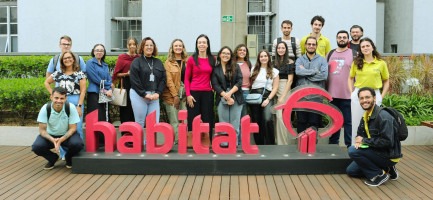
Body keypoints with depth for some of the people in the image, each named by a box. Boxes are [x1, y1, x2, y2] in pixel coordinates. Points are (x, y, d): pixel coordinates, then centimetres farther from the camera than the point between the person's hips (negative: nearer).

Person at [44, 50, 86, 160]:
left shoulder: (79, 73, 2)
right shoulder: (58, 73, 10)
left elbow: (83, 90, -3)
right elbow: (46, 82, 23)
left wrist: (79, 106, -10)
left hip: (76, 102, -3)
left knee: (77, 128, -4)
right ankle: (64, 153, 14)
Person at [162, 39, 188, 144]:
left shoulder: (187, 61, 12)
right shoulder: (168, 62, 3)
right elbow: (168, 80, -4)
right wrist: (175, 95, -10)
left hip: (184, 94, 3)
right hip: (172, 94, -3)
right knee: (174, 121, -2)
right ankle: (175, 141, 4)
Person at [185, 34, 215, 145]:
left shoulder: (212, 60, 8)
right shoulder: (191, 59, 0)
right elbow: (186, 79, 1)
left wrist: (214, 88, 4)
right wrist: (188, 94, -7)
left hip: (207, 93, 3)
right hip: (194, 93, -2)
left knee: (207, 119, 6)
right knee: (193, 120, 1)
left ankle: (207, 143, 13)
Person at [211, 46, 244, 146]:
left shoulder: (236, 67, 10)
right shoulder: (215, 69, 7)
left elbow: (239, 82, 0)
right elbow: (215, 85, -1)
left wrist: (230, 93, -13)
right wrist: (226, 96, -11)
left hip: (236, 98, 1)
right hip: (221, 99, 0)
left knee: (235, 124, -3)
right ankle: (224, 144, 3)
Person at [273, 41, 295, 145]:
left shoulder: (290, 62, -5)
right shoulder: (275, 62, 12)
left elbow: (290, 80, -9)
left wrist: (283, 96, -13)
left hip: (285, 90, -5)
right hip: (275, 89, 5)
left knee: (281, 116, -11)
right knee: (277, 116, 6)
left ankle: (283, 143, -2)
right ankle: (278, 140, 17)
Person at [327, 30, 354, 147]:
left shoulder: (353, 54, 0)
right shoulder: (330, 54, 12)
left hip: (347, 95, -4)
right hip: (332, 94, 4)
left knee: (348, 121, 1)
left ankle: (350, 146, 8)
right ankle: (333, 145, 23)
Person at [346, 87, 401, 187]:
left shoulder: (383, 117, -24)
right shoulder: (366, 116, 4)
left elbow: (387, 142, -30)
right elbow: (360, 133, 13)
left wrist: (365, 141, -21)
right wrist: (358, 141, -12)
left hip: (388, 156, -9)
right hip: (377, 152, 9)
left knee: (353, 151, -23)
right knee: (350, 171, 12)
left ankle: (379, 175, -11)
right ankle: (385, 169, 13)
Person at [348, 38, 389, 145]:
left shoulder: (381, 63, -2)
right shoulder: (356, 62, 2)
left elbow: (386, 81, 6)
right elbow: (351, 78, 12)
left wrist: (381, 97, -2)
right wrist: (352, 93, 1)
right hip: (357, 95, 1)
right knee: (356, 123, 8)